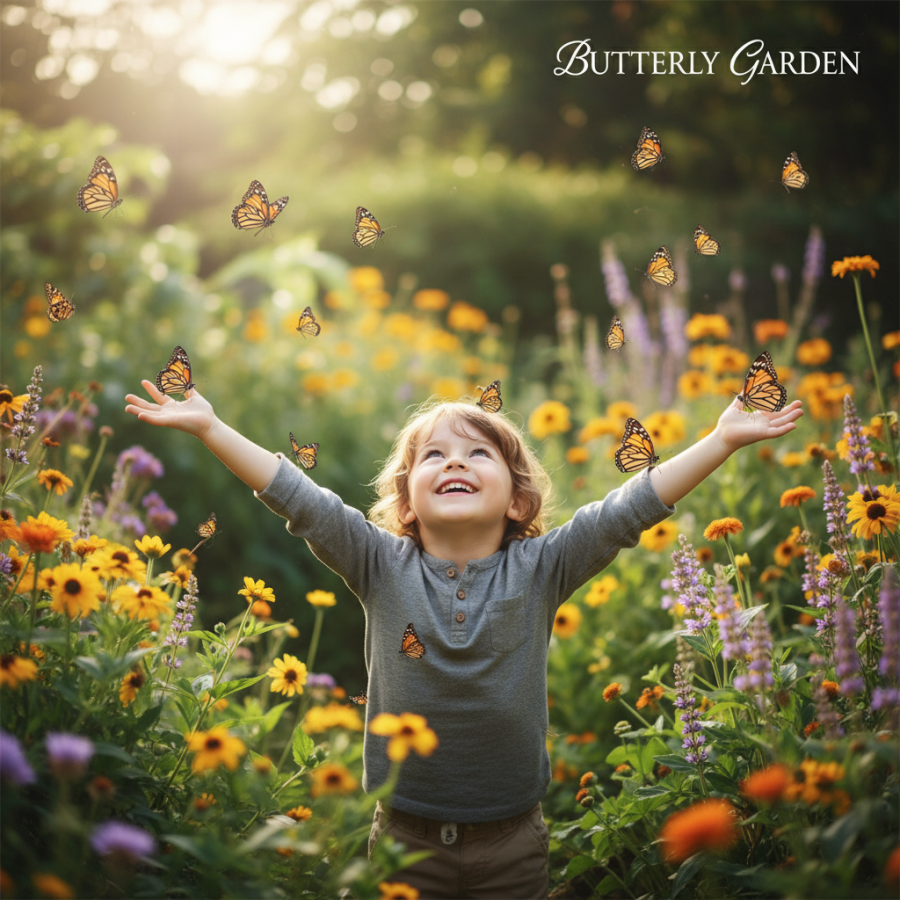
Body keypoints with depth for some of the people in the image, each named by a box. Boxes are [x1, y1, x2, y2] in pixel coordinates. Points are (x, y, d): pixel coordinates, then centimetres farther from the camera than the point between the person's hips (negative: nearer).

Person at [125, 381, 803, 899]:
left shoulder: (539, 570, -4)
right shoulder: (381, 567, -3)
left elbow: (631, 507, -8)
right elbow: (299, 498, -9)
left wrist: (723, 440, -13)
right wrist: (209, 427, -13)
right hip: (404, 839, 0)